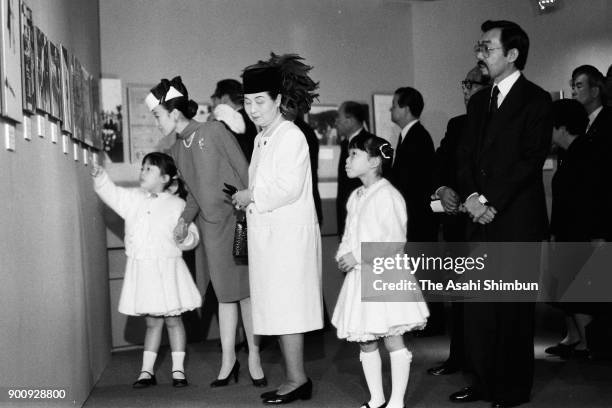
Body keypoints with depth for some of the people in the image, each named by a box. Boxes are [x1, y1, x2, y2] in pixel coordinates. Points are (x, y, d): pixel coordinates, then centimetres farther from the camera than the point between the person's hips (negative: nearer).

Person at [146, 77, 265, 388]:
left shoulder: (214, 131, -7)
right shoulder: (176, 151, 11)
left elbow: (244, 171, -7)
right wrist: (186, 217, 3)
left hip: (239, 220, -5)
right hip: (211, 227, 5)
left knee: (246, 291, 3)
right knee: (226, 295, 9)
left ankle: (253, 358, 14)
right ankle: (228, 359, 17)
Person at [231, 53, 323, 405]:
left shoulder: (291, 136, -12)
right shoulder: (262, 138, 16)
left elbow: (289, 188, -19)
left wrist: (252, 197, -10)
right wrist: (247, 201, 8)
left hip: (289, 234, -9)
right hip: (267, 234, 9)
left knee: (286, 307, -5)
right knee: (279, 308, 11)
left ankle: (296, 379, 5)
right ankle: (296, 378, 20)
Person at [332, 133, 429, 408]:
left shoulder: (387, 194, -12)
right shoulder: (355, 197, 13)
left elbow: (395, 239, -18)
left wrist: (357, 256, -17)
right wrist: (343, 255, 0)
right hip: (360, 276, 8)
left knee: (392, 339, 1)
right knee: (366, 342, 12)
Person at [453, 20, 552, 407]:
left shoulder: (536, 100, -4)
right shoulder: (479, 101, 16)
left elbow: (531, 161, -12)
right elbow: (466, 157, 13)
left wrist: (491, 203, -16)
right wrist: (471, 196, -5)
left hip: (516, 221, -6)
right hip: (482, 218, 6)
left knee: (513, 309, 3)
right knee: (478, 308, 8)